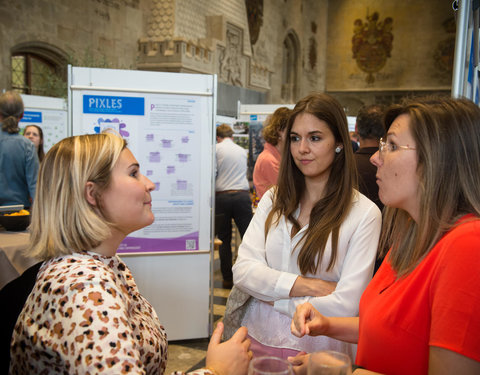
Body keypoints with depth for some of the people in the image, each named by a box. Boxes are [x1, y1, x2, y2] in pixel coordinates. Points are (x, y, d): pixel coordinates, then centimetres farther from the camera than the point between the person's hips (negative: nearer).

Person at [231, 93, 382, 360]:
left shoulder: (364, 213, -13)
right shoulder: (273, 200, 0)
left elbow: (347, 306, -18)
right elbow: (243, 270, -9)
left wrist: (274, 297, -11)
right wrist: (308, 286, -19)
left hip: (319, 351, -3)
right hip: (260, 339, 4)